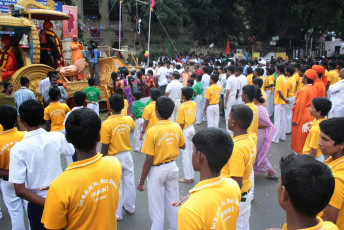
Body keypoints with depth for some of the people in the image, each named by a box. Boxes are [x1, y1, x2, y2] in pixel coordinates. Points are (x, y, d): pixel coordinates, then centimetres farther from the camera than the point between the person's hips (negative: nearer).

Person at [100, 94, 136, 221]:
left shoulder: (106, 124, -22)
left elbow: (105, 147, -18)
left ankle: (117, 213, 21)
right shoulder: (128, 120, -6)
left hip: (114, 158, -5)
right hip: (127, 155, 5)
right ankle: (130, 207, 38)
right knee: (129, 182, 19)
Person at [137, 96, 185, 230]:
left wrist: (141, 182, -9)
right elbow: (182, 146, 12)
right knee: (173, 202, 21)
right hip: (172, 167, 5)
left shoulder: (152, 131, -22)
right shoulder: (177, 127, -6)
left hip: (157, 170, -5)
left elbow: (149, 160, -19)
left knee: (156, 206, 10)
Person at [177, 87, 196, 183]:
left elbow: (181, 123, -18)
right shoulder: (194, 104, 1)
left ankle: (188, 177, 10)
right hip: (192, 128, 7)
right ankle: (192, 176, 24)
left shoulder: (182, 107, -19)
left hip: (185, 130, -7)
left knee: (185, 154, 2)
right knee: (191, 153, 16)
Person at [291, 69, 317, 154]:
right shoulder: (313, 89, 4)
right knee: (306, 136, 19)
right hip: (310, 116, 8)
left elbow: (300, 106, -20)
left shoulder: (304, 90, -20)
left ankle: (299, 153, 14)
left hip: (302, 116, -8)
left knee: (299, 136, 5)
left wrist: (295, 120, -14)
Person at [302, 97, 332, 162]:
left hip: (314, 158, -9)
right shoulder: (324, 119, -7)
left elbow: (313, 153, -27)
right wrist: (306, 124, -8)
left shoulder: (316, 129, -32)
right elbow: (311, 123, 15)